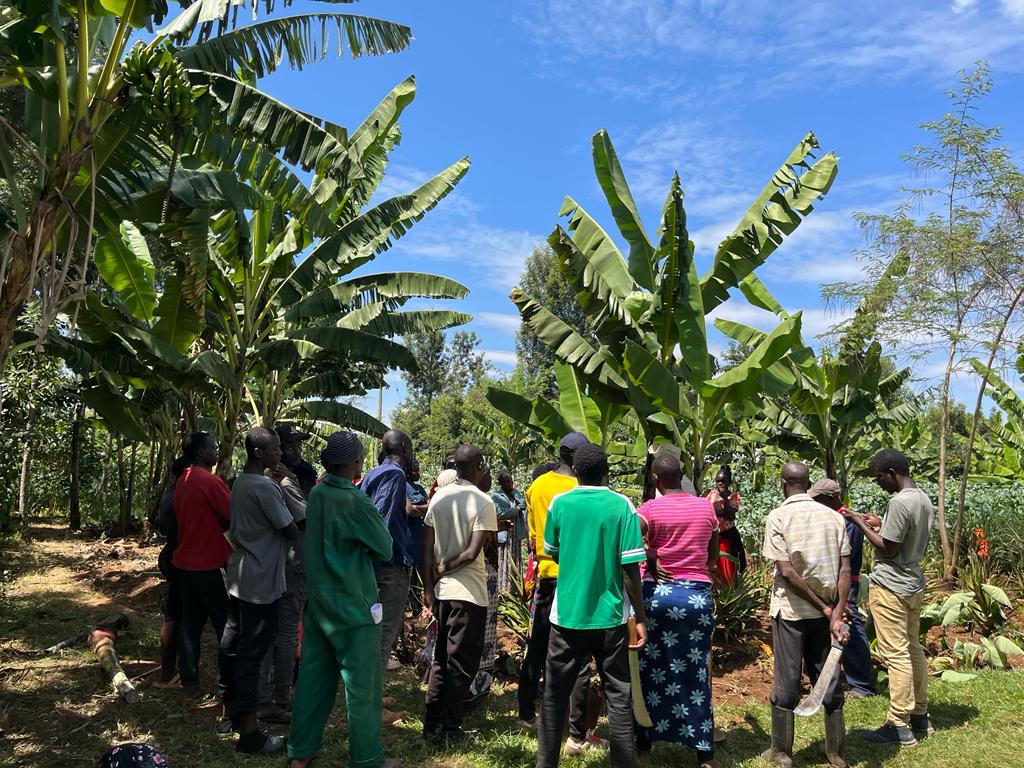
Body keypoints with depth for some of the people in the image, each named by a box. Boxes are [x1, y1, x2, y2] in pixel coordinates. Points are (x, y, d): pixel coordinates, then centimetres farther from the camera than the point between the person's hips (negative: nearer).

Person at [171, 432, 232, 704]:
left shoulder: (182, 482, 9)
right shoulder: (209, 480, -17)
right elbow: (234, 517, -15)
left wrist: (219, 522, 7)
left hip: (185, 561, 8)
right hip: (209, 563, -8)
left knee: (191, 622, 11)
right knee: (226, 623, 3)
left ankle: (189, 682, 16)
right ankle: (230, 681, 10)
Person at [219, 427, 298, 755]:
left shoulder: (240, 482, 10)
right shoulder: (264, 486, -19)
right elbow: (290, 530, -15)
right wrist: (296, 531, 6)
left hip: (240, 575, 9)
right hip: (261, 580, -9)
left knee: (233, 644, 16)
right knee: (252, 652, -4)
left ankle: (232, 709, 30)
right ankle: (249, 731, 3)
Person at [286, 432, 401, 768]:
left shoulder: (316, 493, 1)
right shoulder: (355, 501, -20)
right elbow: (385, 549, -12)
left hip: (319, 597, 7)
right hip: (353, 604, -7)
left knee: (313, 675, 16)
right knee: (361, 684, 5)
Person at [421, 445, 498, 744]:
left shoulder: (438, 497, 3)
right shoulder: (483, 502, -12)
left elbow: (427, 547, 1)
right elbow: (472, 553, -19)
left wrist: (428, 587, 4)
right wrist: (443, 569, -5)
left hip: (441, 590, 6)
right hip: (469, 592, -5)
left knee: (441, 659, 18)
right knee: (461, 663, 5)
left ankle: (431, 723, 24)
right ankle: (450, 730, 12)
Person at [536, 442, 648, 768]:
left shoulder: (559, 503, -3)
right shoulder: (622, 505, -8)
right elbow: (630, 568, -9)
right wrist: (640, 618, -1)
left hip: (567, 614, 1)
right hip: (610, 617, -1)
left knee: (555, 696, 13)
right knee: (618, 698, 10)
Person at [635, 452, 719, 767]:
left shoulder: (651, 508, -7)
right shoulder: (706, 507, 4)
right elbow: (713, 556, 14)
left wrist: (650, 560, -8)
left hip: (657, 593, -2)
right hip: (697, 595, 2)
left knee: (651, 668, 12)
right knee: (696, 672, 8)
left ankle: (645, 736, 24)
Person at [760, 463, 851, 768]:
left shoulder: (778, 517, -10)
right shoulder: (833, 516, 1)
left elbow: (787, 572, -17)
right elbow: (845, 570, -7)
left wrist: (825, 608, -10)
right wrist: (836, 614, -11)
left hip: (790, 611, -3)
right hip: (825, 611, 3)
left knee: (787, 683, 7)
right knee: (828, 681, 14)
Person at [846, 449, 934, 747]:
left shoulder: (899, 502, -22)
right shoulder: (925, 500, 7)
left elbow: (889, 549, -18)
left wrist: (861, 524, -10)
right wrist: (881, 527, 13)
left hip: (890, 587, -10)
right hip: (914, 585, 10)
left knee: (896, 655, -4)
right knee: (913, 649, 17)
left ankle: (899, 726, 3)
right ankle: (920, 716, 26)